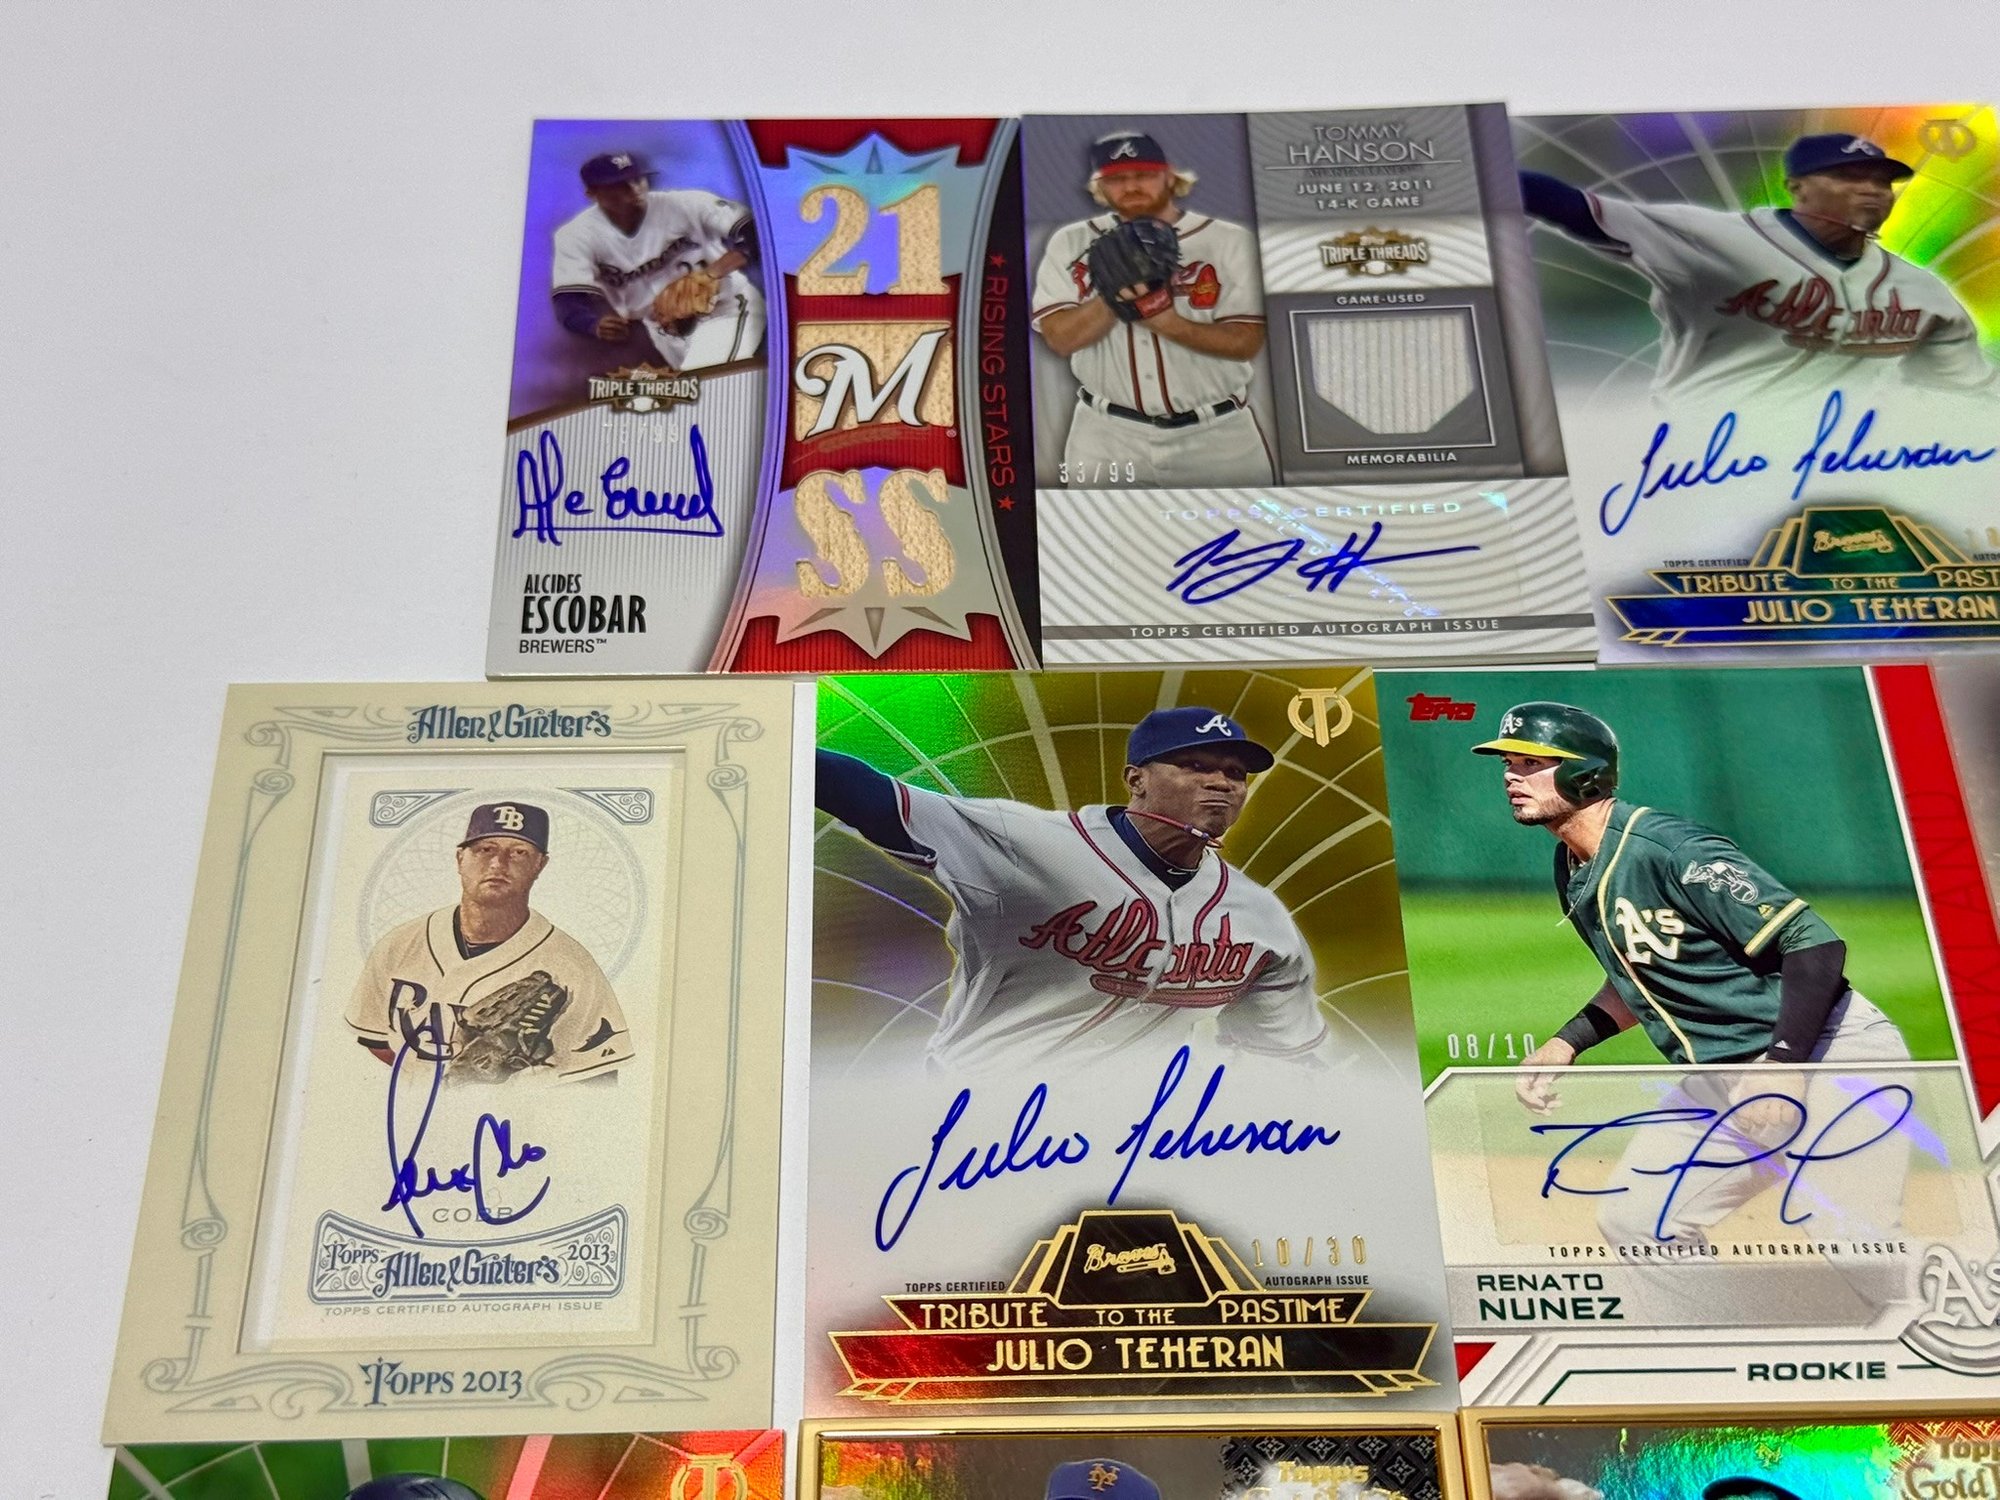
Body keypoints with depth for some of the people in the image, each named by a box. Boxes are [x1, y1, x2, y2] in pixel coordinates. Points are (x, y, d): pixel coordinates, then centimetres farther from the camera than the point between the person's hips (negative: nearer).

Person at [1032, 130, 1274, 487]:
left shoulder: (1230, 241, -3)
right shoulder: (1070, 243, 2)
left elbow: (1246, 343, -10)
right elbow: (1060, 338, -7)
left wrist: (1166, 321, -25)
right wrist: (1112, 294, -25)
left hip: (1215, 434, -1)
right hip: (1107, 434, 1)